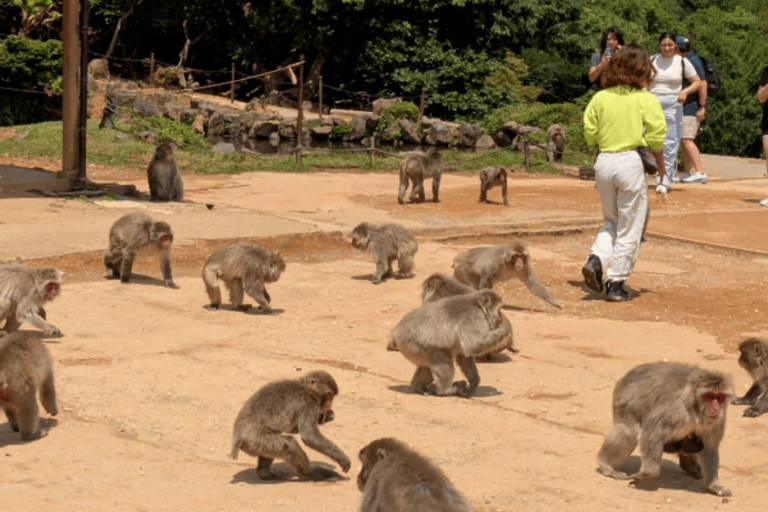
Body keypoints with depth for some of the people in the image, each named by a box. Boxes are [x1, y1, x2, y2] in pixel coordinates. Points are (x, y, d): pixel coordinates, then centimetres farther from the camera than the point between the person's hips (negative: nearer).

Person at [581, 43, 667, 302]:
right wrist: (660, 166, 5)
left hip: (603, 161, 4)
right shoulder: (646, 100, -6)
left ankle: (596, 259, -2)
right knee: (629, 227, 7)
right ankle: (616, 282, 7)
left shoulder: (600, 98, 4)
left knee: (611, 220, 22)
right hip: (630, 162, -4)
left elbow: (590, 135, 3)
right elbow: (656, 138, -9)